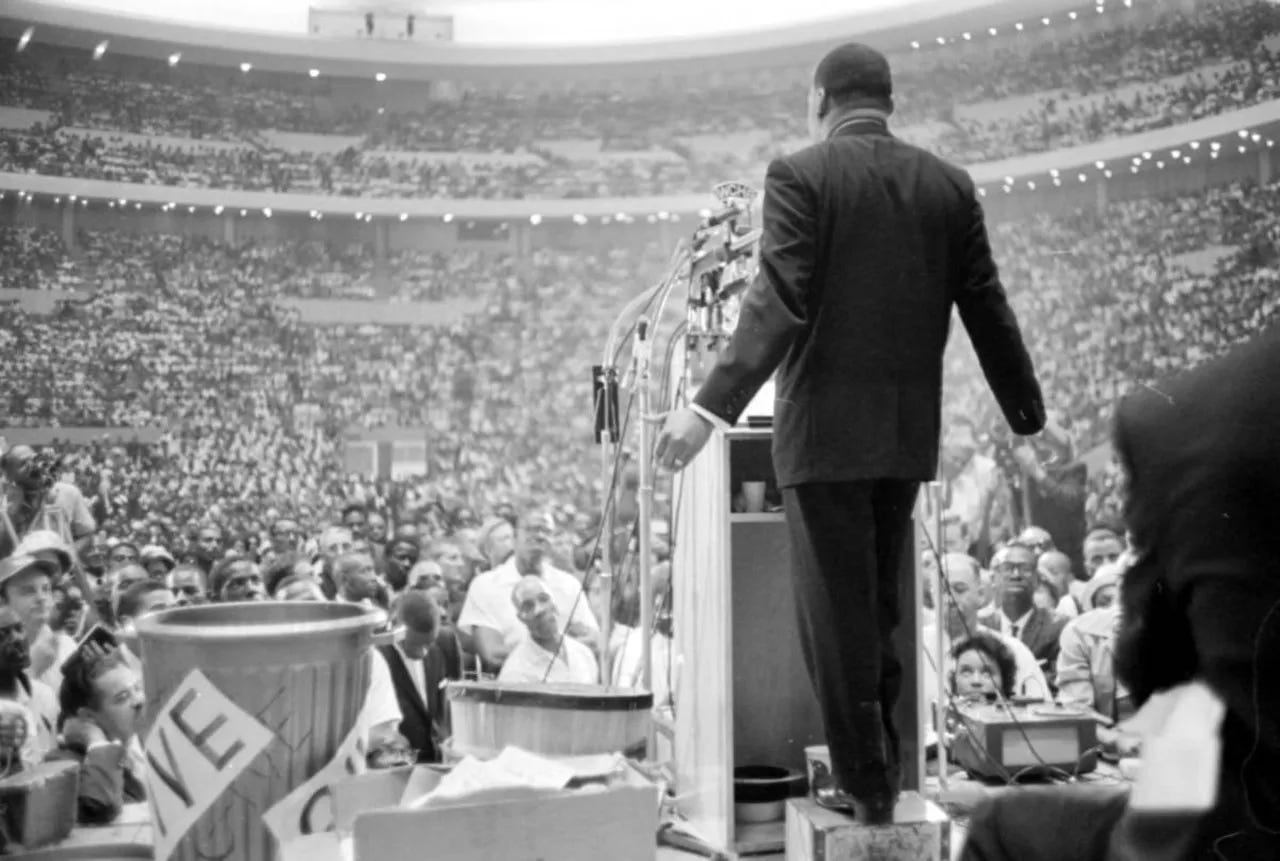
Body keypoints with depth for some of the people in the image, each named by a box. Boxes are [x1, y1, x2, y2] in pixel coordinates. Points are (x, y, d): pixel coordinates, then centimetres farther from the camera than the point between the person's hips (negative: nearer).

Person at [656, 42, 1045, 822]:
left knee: (837, 613, 5)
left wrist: (712, 407, -21)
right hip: (909, 432, 5)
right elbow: (987, 310, 7)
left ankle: (866, 781, 12)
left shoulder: (799, 175, -7)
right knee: (881, 610, 16)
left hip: (824, 429, -5)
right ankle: (877, 773, 24)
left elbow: (780, 302, -18)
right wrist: (1029, 416, 17)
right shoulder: (950, 185, 7)